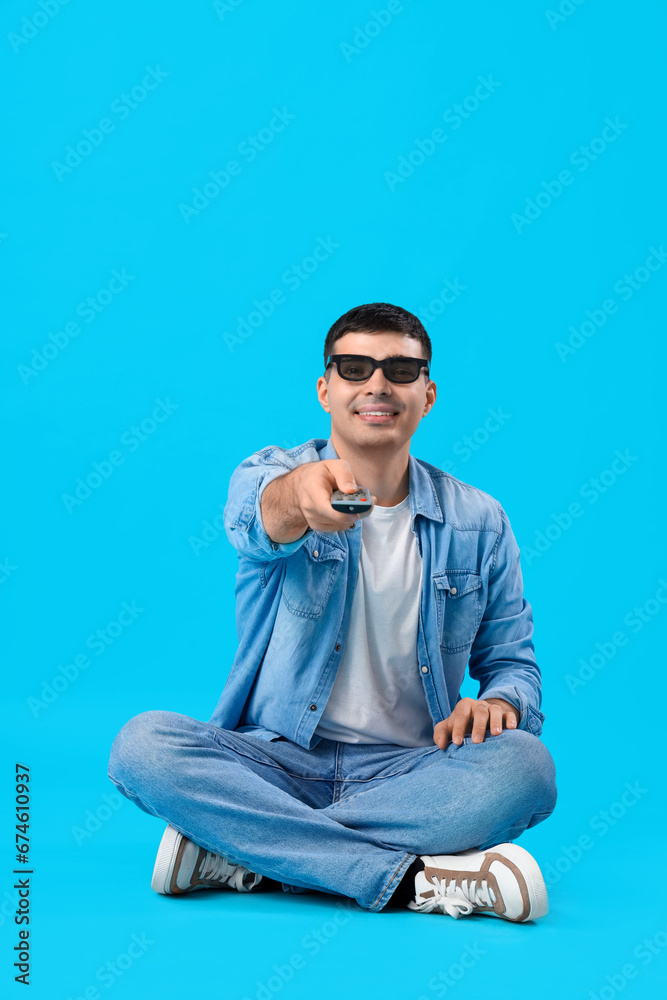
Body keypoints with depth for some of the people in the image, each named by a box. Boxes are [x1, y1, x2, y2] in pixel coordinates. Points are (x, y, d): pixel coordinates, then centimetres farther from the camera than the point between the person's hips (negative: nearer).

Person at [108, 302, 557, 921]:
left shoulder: (479, 523, 7)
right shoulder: (269, 476, 0)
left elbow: (512, 663, 12)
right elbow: (259, 525, -25)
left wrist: (498, 702, -14)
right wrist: (300, 493, -51)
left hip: (406, 773, 1)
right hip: (276, 760, -1)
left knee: (524, 765, -29)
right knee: (144, 744, -29)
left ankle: (244, 854, -26)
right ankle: (414, 878, -30)